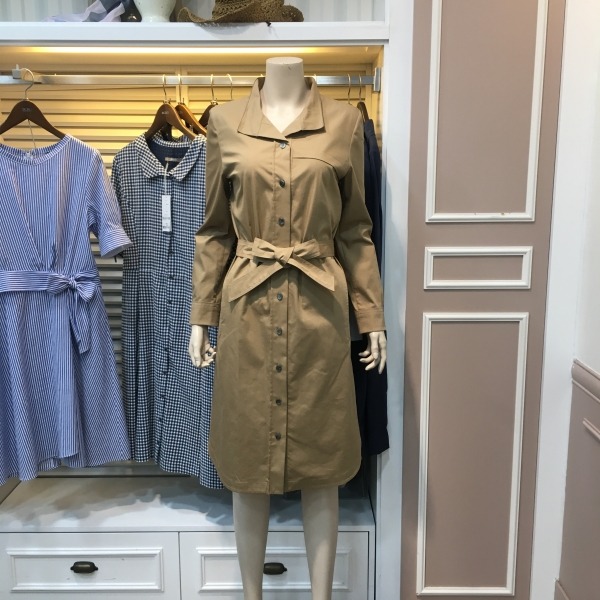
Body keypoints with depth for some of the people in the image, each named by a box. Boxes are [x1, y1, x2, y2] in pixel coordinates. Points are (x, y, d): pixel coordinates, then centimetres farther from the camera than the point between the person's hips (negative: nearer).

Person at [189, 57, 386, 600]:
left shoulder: (344, 121, 4)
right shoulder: (226, 121, 4)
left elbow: (355, 230, 6)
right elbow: (215, 230, 7)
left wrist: (373, 319, 5)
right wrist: (201, 317, 6)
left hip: (320, 311, 0)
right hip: (248, 311, 1)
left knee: (320, 464, 9)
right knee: (247, 460, 11)